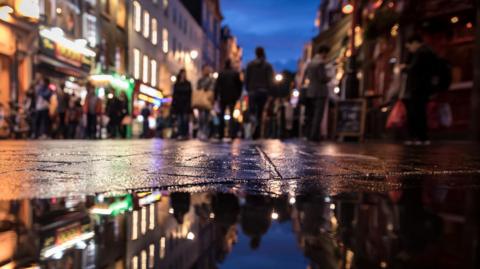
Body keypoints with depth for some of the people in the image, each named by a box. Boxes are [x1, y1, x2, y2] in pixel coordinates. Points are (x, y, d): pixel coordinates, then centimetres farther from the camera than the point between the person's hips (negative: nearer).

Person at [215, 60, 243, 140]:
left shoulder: (221, 73, -2)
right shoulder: (236, 73, -1)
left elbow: (217, 86, -4)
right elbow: (240, 85, 0)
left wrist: (216, 97, 0)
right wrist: (238, 95, 9)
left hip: (223, 97, 0)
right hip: (233, 97, 0)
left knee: (221, 115, 12)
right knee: (231, 115, 5)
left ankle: (221, 134, 13)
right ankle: (232, 134, -5)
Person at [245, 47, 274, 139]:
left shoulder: (250, 64, 4)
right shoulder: (268, 65, 1)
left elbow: (246, 78, 4)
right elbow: (270, 80, -3)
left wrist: (248, 89, 11)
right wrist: (269, 91, 5)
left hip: (252, 91, 0)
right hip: (264, 91, 0)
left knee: (252, 111, 2)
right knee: (260, 113, 7)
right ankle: (257, 134, 5)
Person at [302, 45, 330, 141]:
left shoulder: (310, 63, 11)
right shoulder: (320, 62, -12)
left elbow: (304, 78, 14)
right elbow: (323, 78, -17)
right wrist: (328, 79, 2)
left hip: (309, 92, 7)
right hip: (320, 92, -7)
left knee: (310, 115, 12)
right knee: (318, 115, -4)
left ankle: (308, 134, 17)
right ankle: (314, 135, -5)